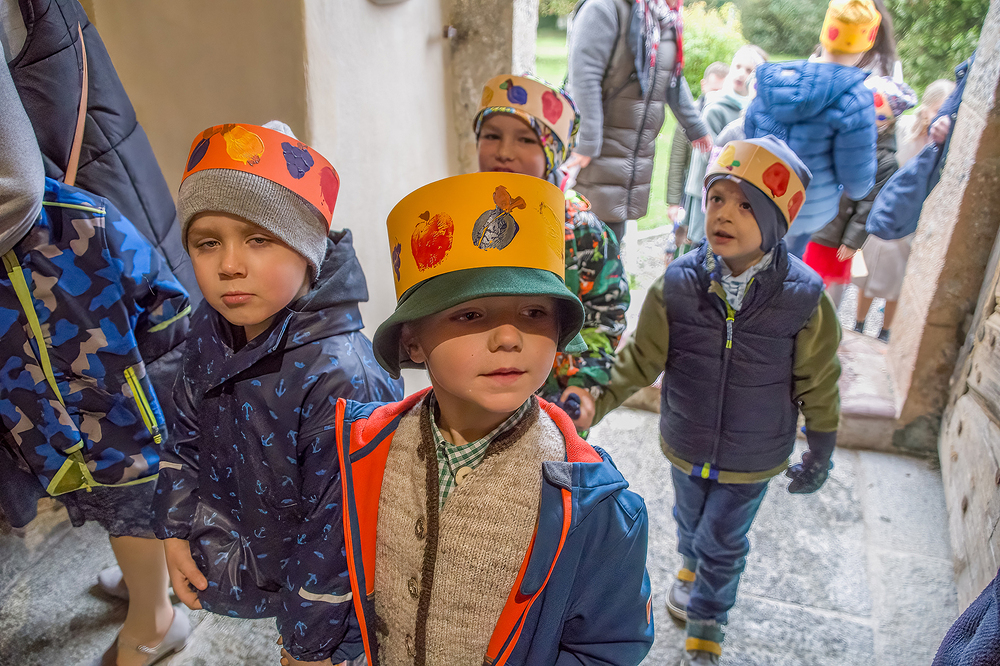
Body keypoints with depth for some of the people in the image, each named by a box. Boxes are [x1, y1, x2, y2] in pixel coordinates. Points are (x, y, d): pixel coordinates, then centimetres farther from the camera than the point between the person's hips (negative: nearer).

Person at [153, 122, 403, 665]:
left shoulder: (339, 377, -36)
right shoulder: (211, 328, -11)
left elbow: (337, 520, -28)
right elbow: (190, 429, 7)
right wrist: (174, 529, 8)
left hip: (314, 575, -6)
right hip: (238, 536, 6)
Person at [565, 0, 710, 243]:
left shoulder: (667, 22, 14)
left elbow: (674, 82, 26)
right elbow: (583, 77, -20)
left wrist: (696, 128, 34)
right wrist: (587, 144, -24)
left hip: (638, 155, 7)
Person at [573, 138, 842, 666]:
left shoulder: (804, 298, -22)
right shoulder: (678, 284, -20)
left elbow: (817, 385, -9)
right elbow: (640, 358, -11)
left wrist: (820, 455, 2)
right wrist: (592, 404, -21)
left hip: (752, 460, -2)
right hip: (686, 445, 2)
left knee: (722, 545, 16)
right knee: (690, 521, 28)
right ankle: (691, 567, 63)